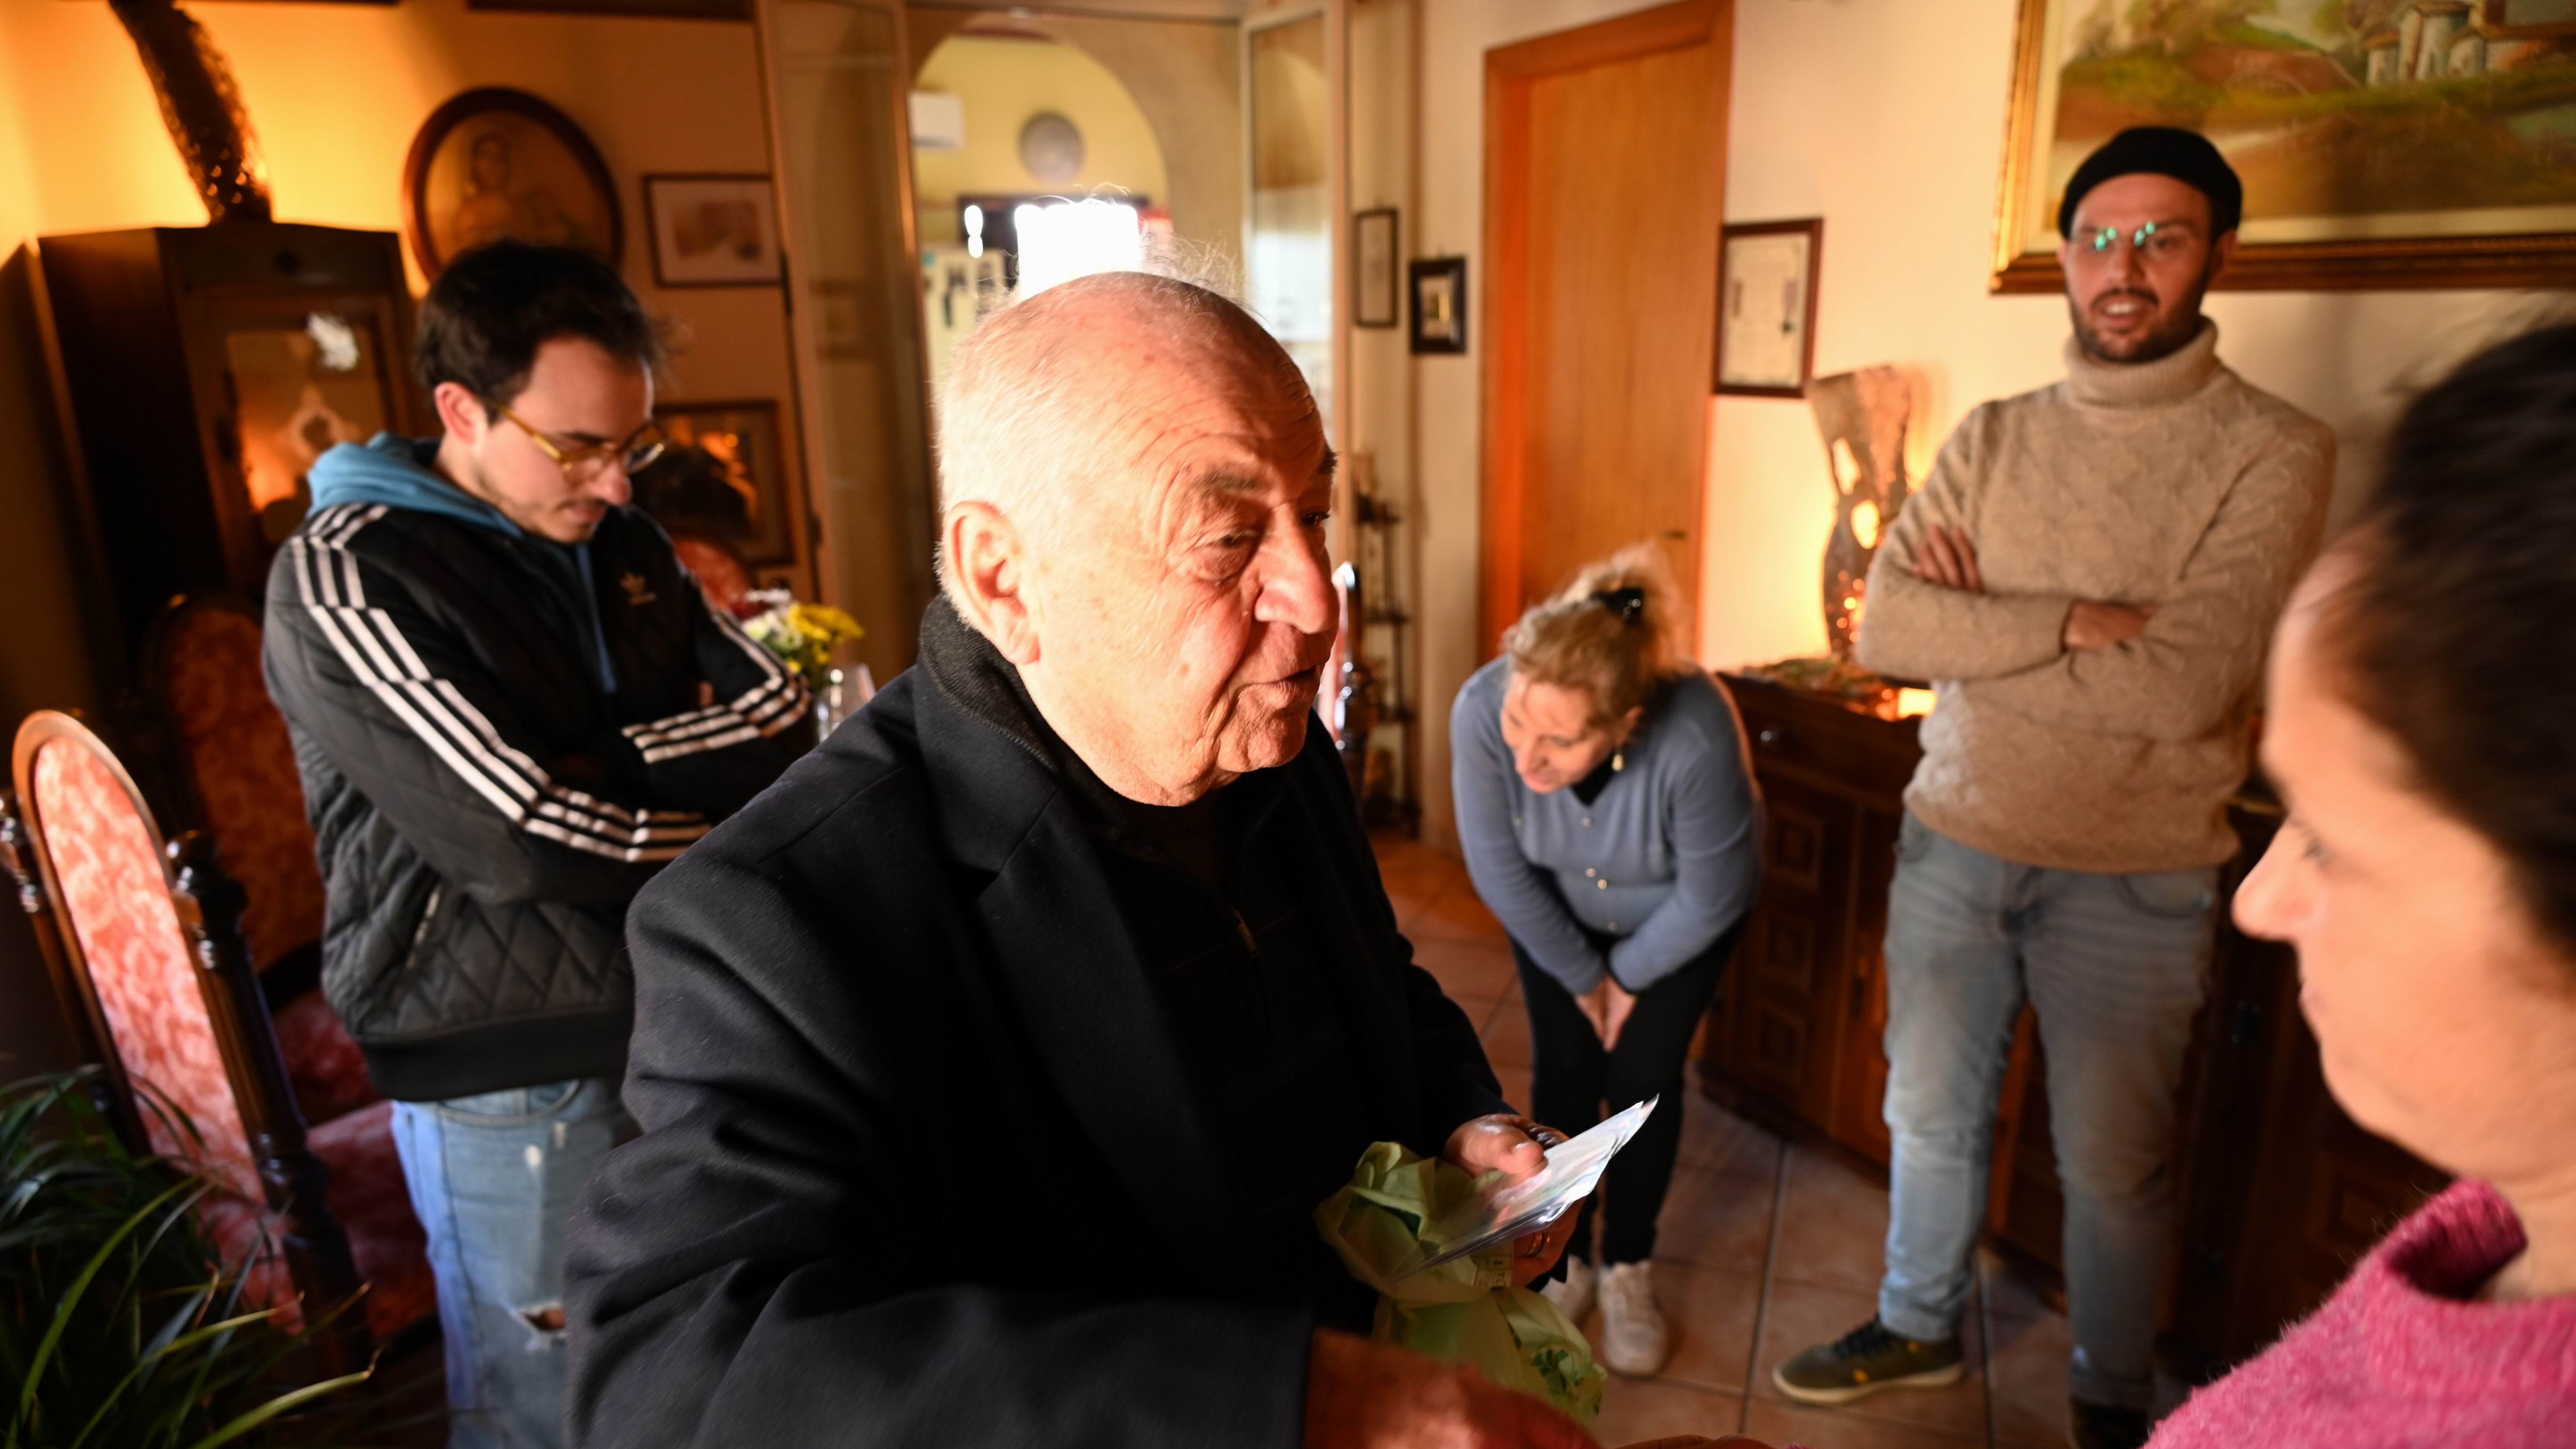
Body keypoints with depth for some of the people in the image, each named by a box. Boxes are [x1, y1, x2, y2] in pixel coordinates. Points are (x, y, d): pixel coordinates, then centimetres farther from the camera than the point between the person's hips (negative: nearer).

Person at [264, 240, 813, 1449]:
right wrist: (713, 789, -9)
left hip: (668, 1020, 6)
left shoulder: (621, 543, 7)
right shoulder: (339, 581, -14)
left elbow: (782, 710, -2)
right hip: (506, 1075, -5)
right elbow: (534, 842, -24)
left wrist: (605, 763, -16)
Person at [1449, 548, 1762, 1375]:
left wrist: (1630, 974, -9)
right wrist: (1581, 975, -9)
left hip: (1676, 917, -1)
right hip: (1553, 909, 2)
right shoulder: (1482, 709, -37)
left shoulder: (1696, 736, -43)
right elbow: (1499, 870, -20)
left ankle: (1629, 1271, 21)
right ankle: (1567, 1260, 21)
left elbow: (1711, 896, -23)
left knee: (1643, 1078, -1)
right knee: (1564, 1067, 0)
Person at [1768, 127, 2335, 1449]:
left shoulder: (2273, 451, -9)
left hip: (2133, 871, -3)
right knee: (1931, 1114, 18)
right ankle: (1917, 1329, 41)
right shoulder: (1991, 438, 3)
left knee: (2112, 1162, 11)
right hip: (1954, 839, 4)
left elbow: (2181, 687, -21)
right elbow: (1884, 628, -10)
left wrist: (1979, 626, -12)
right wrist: (2077, 620, -20)